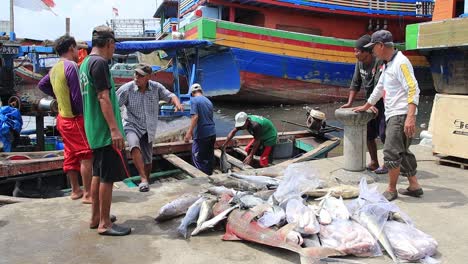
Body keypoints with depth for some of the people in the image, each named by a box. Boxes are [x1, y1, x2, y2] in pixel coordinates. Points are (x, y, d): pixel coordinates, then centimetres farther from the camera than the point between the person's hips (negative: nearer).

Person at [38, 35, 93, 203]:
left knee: (71, 155, 15)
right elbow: (77, 96, -22)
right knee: (86, 155, -5)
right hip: (75, 119, -9)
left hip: (63, 118, 9)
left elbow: (41, 85, 24)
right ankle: (88, 194, -2)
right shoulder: (71, 66, -18)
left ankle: (75, 190, 24)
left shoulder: (55, 68, 8)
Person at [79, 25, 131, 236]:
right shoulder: (99, 63, -14)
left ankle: (96, 217, 25)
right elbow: (103, 98, -21)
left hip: (94, 131, 10)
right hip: (105, 131, -10)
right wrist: (114, 129, -22)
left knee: (98, 174, 16)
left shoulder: (85, 63, 15)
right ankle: (104, 223, 4)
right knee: (108, 177, -3)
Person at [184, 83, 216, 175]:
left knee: (197, 158, 0)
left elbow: (195, 117, -19)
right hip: (212, 133, 7)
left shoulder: (194, 100, -6)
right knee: (209, 157, 14)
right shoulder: (208, 101, 15)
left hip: (201, 134, -7)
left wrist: (189, 132, -19)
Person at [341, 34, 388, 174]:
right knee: (368, 134, 10)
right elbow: (355, 84, 7)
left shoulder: (379, 62, -22)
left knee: (384, 134, -5)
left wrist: (371, 104, -35)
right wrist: (349, 103, 1)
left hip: (383, 102, -8)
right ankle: (374, 163, 22)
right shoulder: (360, 63, 1)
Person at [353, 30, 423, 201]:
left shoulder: (400, 62, -14)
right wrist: (365, 107, 37)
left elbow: (413, 89, -22)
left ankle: (391, 191, 3)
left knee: (391, 153, -8)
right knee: (402, 152, 14)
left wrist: (410, 118, -31)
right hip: (393, 116, 10)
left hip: (401, 116, -10)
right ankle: (414, 186, 23)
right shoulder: (388, 64, 17)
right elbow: (379, 88, 29)